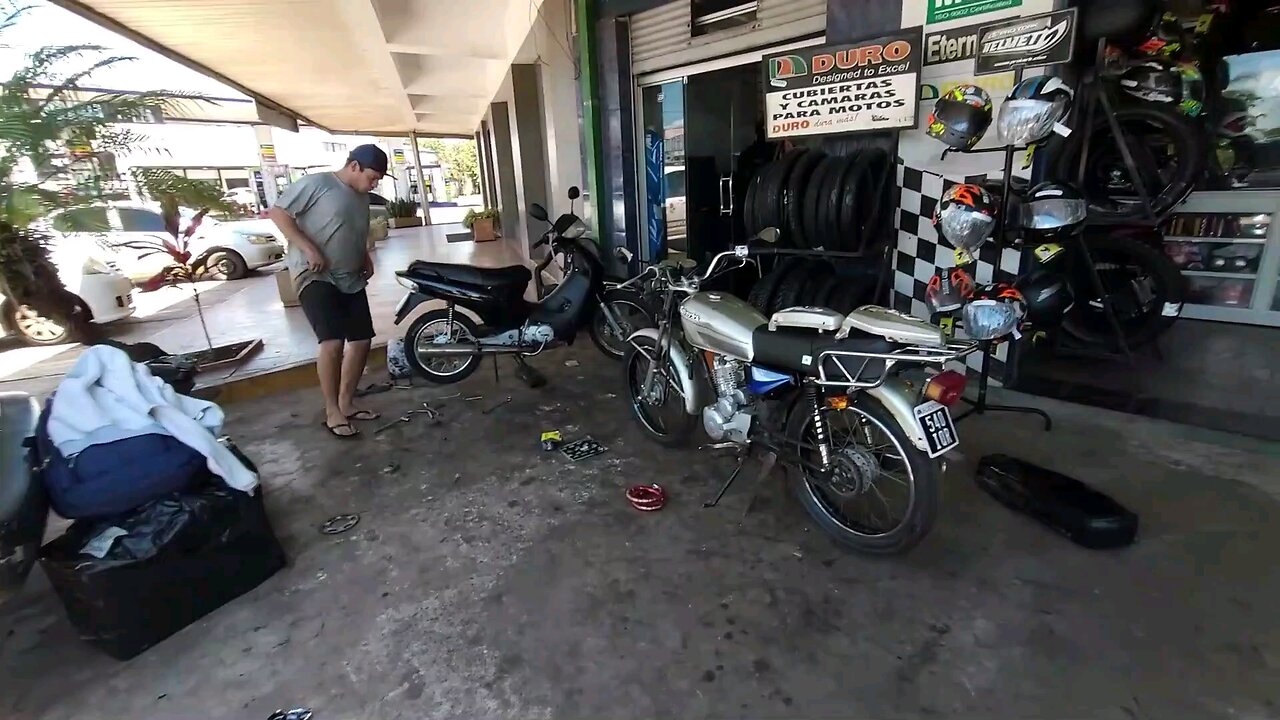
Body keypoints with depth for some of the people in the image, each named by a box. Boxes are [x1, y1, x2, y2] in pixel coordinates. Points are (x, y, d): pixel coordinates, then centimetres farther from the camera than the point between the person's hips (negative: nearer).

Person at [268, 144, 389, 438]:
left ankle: (346, 403, 19)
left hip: (351, 279, 8)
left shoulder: (361, 196, 14)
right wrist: (309, 249, -20)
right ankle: (332, 411, -5)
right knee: (333, 342, -19)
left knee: (361, 340, 5)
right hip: (315, 275, -8)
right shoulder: (316, 183, -8)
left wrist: (366, 258, 10)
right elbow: (278, 212, -11)